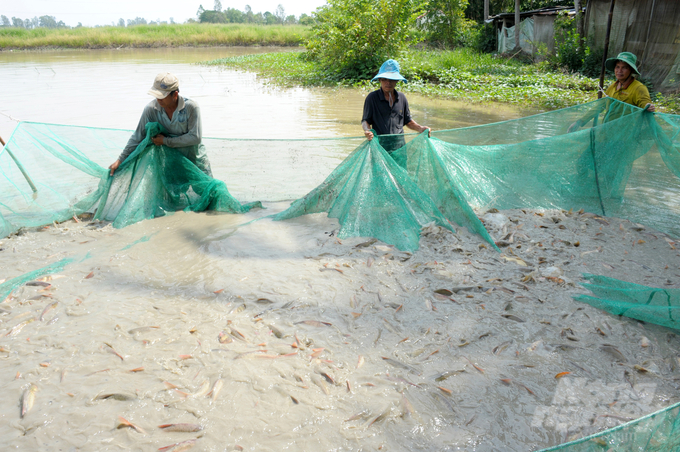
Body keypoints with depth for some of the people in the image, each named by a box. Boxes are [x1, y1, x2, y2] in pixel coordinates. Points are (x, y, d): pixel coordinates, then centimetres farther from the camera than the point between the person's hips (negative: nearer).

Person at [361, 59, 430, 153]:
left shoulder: (401, 97, 11)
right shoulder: (372, 98, -1)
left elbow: (407, 121, 20)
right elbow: (365, 120, 0)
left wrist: (420, 128, 4)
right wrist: (367, 131, -22)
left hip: (399, 145, 4)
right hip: (380, 145, -3)